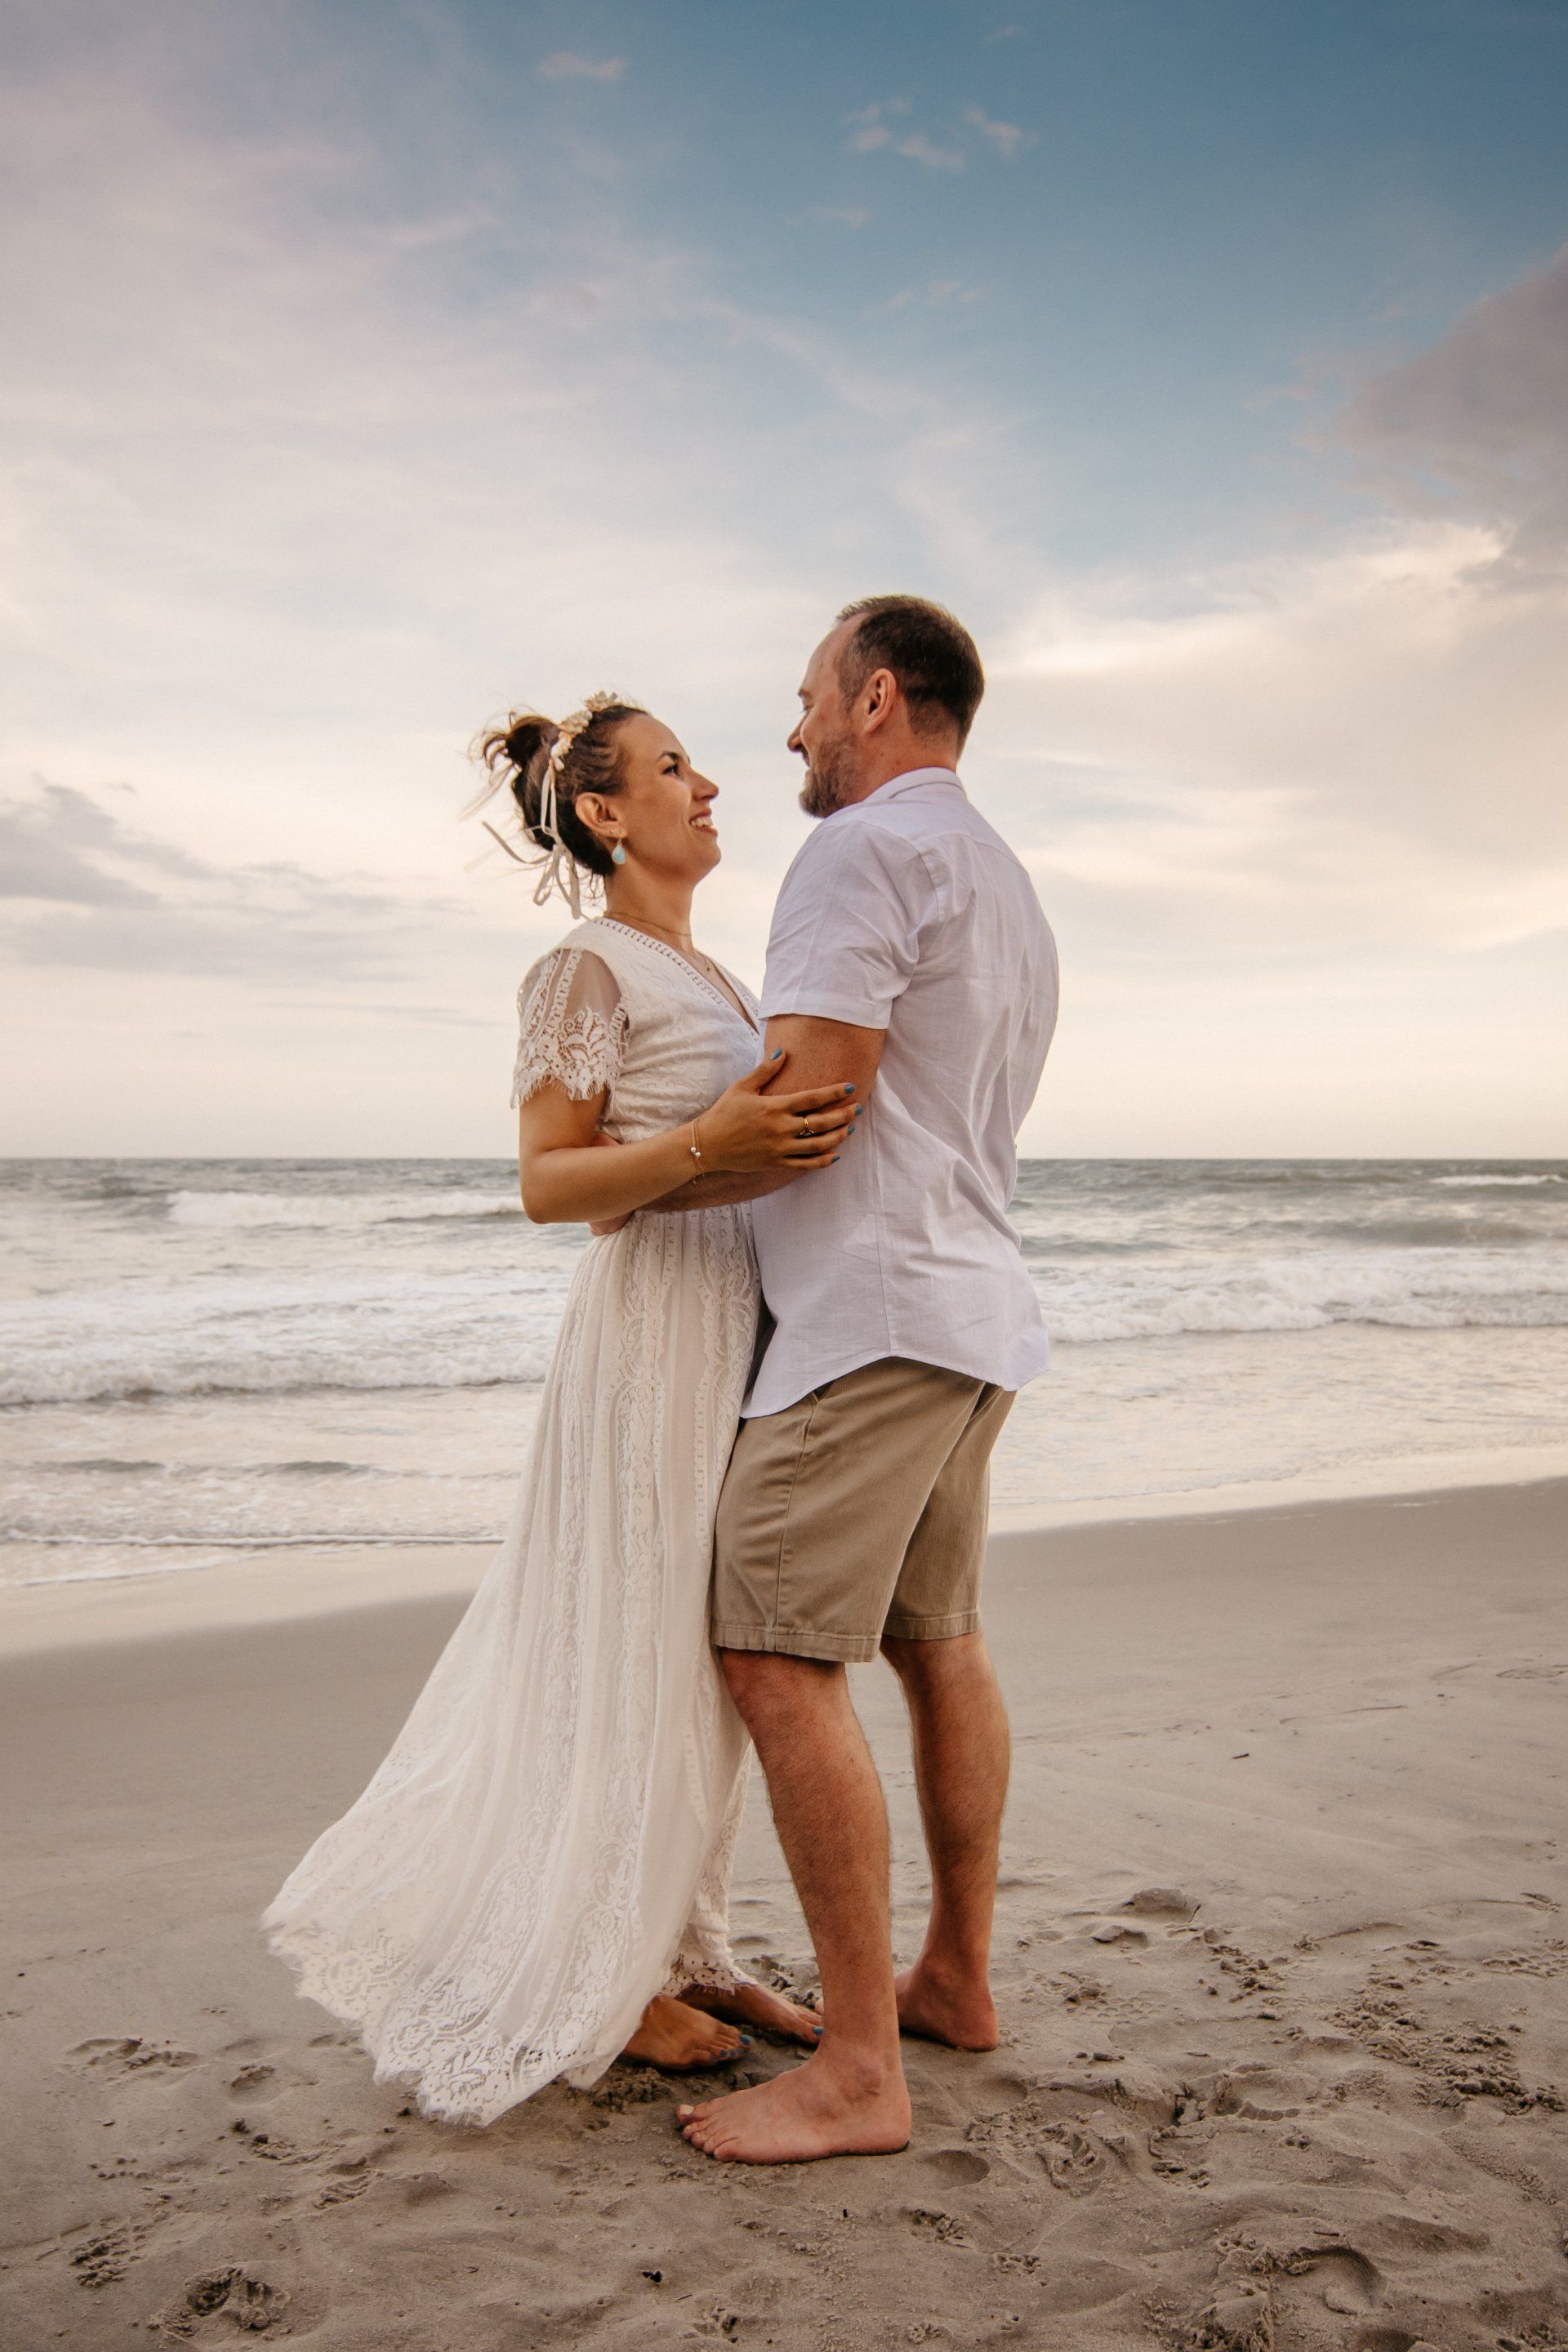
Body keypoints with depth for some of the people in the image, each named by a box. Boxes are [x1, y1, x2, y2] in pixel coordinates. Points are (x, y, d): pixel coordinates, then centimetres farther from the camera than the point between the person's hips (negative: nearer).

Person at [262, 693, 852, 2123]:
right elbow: (547, 1182, -14)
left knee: (714, 1657, 12)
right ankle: (604, 1978, 15)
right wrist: (704, 1147, -27)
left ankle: (682, 1948, 25)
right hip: (657, 1320, -8)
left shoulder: (709, 975, 18)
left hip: (748, 1317, 9)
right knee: (639, 1652, 0)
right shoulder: (588, 971, -8)